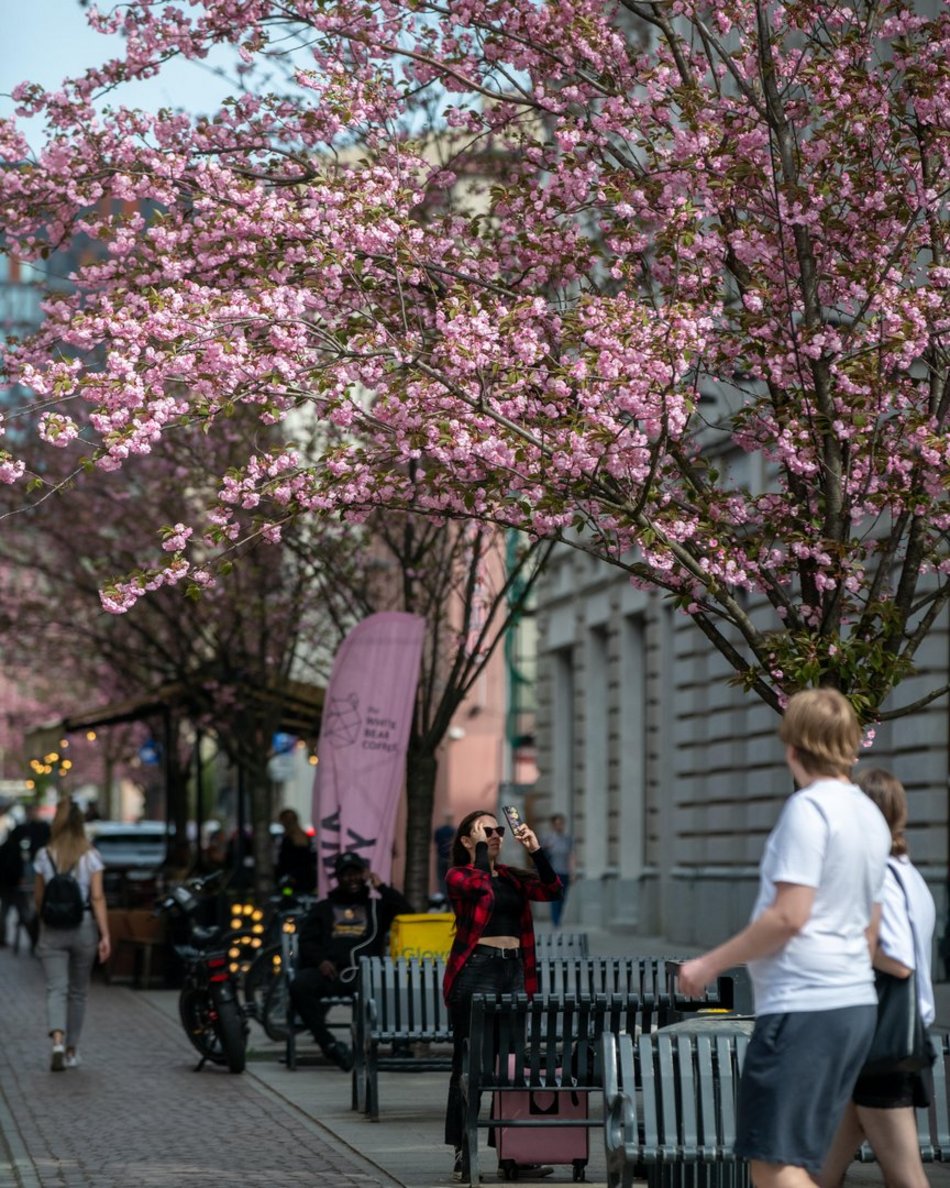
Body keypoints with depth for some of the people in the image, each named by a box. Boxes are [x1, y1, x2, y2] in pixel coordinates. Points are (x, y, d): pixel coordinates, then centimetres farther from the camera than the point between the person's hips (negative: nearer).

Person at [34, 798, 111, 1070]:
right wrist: (105, 935, -9)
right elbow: (97, 897, -10)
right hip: (84, 927, 0)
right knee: (78, 991, 14)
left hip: (52, 930, 0)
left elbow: (38, 897, 8)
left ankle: (58, 1042, -28)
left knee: (56, 989, -4)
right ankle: (72, 1051, 21)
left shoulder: (44, 856, -1)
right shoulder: (91, 856, -5)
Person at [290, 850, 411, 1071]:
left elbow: (407, 912, 11)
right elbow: (307, 940, 17)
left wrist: (381, 887, 10)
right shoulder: (323, 908, 29)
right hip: (330, 972, 1)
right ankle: (329, 1044, -29)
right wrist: (320, 960, -4)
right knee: (300, 986, -32)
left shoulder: (377, 906, 27)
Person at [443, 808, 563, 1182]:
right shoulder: (458, 875, 1)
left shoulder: (513, 877, 16)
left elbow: (550, 890, 2)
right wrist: (481, 847, -9)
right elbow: (480, 884, -21)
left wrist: (535, 850, -5)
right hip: (476, 969, -6)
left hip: (514, 970, 6)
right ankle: (462, 1152, 0)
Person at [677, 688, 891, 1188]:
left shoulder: (808, 808, -12)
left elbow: (788, 916, -18)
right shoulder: (870, 816, 15)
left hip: (802, 1006, -9)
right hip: (856, 1001, 9)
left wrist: (711, 963, -10)